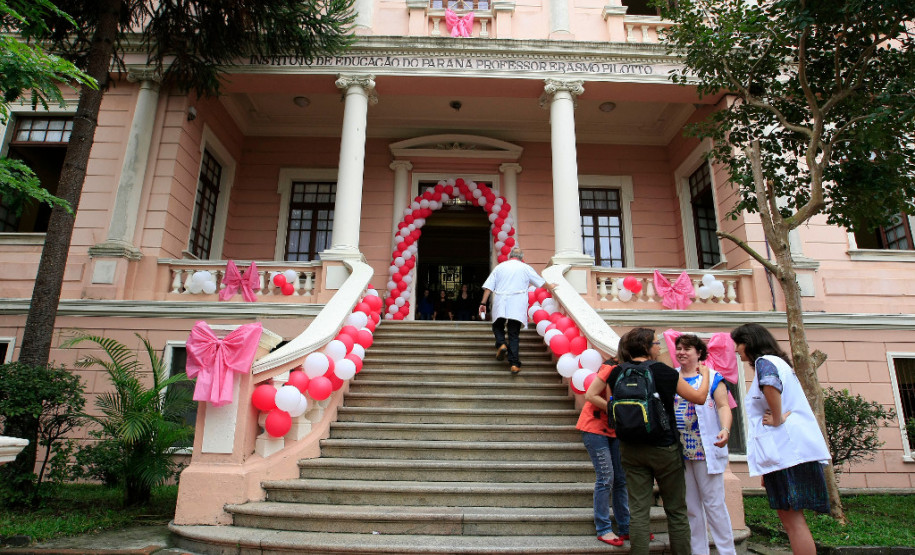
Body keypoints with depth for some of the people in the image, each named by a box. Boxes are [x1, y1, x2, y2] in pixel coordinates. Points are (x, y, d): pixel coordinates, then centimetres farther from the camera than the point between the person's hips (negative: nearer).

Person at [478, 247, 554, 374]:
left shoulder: (500, 267, 13)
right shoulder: (525, 268, 11)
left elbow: (488, 286, 7)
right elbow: (541, 282, 21)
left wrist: (483, 303, 10)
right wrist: (550, 287, 41)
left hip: (500, 304, 1)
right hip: (517, 306, 0)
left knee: (498, 326, 20)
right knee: (514, 334, 1)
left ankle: (501, 344, -8)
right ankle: (514, 363, -5)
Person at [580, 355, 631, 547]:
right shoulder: (612, 369, -20)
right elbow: (590, 395, -21)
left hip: (614, 429, 8)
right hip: (594, 427, -8)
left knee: (621, 479, 9)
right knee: (605, 478, -7)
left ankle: (625, 528, 18)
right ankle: (603, 530, 4)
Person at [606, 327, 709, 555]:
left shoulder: (616, 374, -2)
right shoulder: (663, 371, -11)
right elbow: (700, 397, -1)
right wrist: (705, 374, 16)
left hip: (630, 449, 3)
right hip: (664, 449, -3)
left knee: (638, 510, 7)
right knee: (676, 510, 13)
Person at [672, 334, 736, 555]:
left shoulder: (712, 376, 2)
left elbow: (723, 406, -6)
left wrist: (725, 429, -24)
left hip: (705, 449, -4)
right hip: (679, 451, 4)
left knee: (713, 503, 0)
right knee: (690, 505, 10)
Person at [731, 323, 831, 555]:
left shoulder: (764, 361, -8)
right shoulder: (779, 362, 24)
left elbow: (770, 383, -32)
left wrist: (777, 420, -20)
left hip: (786, 448, -10)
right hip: (790, 448, 10)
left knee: (792, 518, -8)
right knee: (788, 517, 11)